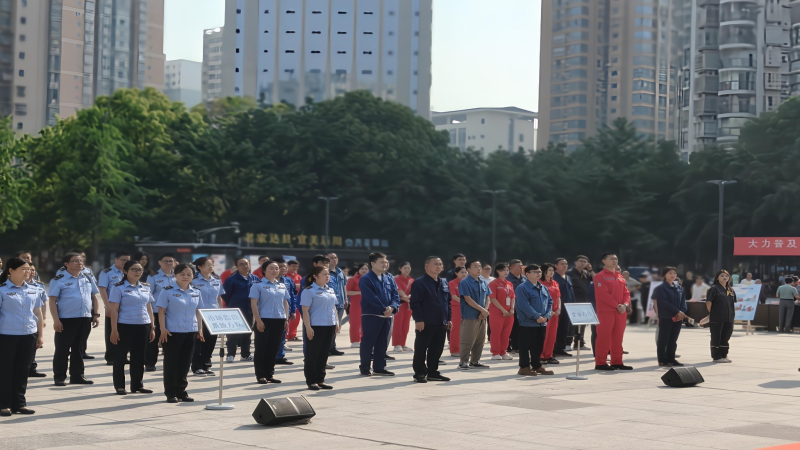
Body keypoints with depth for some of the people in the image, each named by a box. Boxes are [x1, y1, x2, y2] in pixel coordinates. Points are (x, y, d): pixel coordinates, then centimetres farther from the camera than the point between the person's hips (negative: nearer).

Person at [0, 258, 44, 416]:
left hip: (29, 335, 5)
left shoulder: (33, 290, 10)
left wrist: (40, 334, 13)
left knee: (23, 370, 8)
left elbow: (38, 313, 16)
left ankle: (19, 403, 16)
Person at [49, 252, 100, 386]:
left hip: (85, 319, 5)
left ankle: (77, 376, 20)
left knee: (79, 349, 12)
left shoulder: (88, 278, 11)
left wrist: (95, 315, 8)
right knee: (62, 350, 1)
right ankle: (59, 377, 9)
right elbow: (53, 300, -9)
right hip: (66, 319, -5)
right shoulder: (59, 279, -6)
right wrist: (56, 320, -16)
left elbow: (94, 297, 16)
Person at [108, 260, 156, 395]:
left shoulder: (146, 287, 10)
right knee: (120, 356, 3)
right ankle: (119, 386, 11)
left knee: (139, 356, 9)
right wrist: (114, 330, -13)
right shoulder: (118, 288, -5)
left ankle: (137, 384, 19)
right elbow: (114, 310, -8)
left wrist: (152, 328, 9)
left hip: (143, 326, 5)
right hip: (125, 326, -5)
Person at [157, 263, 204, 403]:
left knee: (185, 363, 9)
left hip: (190, 332, 5)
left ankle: (181, 391, 18)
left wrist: (200, 329, 8)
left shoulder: (196, 293, 9)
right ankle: (171, 393, 7)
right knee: (171, 362, 0)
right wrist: (163, 329, -14)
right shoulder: (168, 291, -5)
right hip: (172, 332, -5)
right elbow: (161, 311, -6)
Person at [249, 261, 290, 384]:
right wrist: (258, 321, -14)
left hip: (279, 320, 5)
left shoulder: (282, 285, 13)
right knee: (261, 348, 0)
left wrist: (286, 319, 7)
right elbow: (253, 304, -8)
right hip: (264, 320, -5)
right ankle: (260, 375, 6)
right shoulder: (258, 285, -4)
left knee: (274, 348, 8)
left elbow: (285, 303, 16)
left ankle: (270, 374, 16)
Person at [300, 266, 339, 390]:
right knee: (312, 354, 0)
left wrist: (337, 323, 13)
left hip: (329, 326, 7)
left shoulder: (330, 290, 14)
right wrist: (308, 327, -18)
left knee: (324, 353, 10)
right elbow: (305, 310, -12)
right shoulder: (309, 291, -9)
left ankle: (320, 380, 18)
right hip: (316, 327, -7)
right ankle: (311, 381, 7)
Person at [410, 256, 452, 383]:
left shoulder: (444, 282, 14)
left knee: (437, 349, 11)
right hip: (425, 323, -7)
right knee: (421, 349, -1)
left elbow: (448, 302, 19)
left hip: (441, 323, 7)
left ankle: (433, 372, 20)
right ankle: (419, 373, 5)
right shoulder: (419, 283, -9)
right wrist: (418, 319, -19)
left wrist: (448, 318, 13)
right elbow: (415, 303, -14)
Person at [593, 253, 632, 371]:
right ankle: (600, 363, -4)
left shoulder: (620, 276, 17)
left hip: (621, 311, 7)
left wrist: (625, 304, -6)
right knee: (603, 337, -6)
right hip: (606, 311, -7)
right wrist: (617, 306, -17)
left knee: (618, 338, 9)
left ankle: (617, 362, 15)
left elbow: (626, 293, 13)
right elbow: (603, 294, -15)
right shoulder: (600, 276, -6)